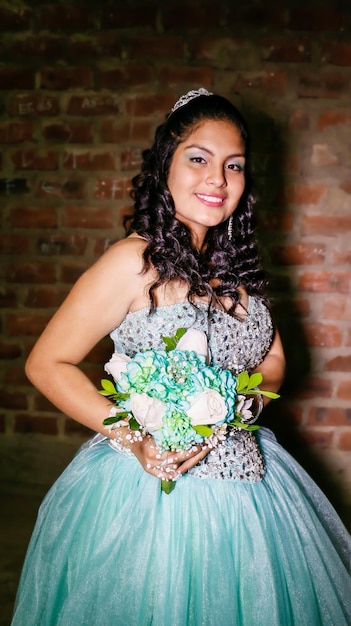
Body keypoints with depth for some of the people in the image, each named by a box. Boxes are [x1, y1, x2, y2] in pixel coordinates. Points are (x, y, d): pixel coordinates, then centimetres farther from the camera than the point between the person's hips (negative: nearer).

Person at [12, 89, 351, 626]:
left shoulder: (238, 261, 3)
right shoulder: (134, 263, -17)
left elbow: (273, 360, 12)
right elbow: (46, 365, -12)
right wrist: (134, 437, -21)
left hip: (241, 477, 6)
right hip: (151, 480, -6)